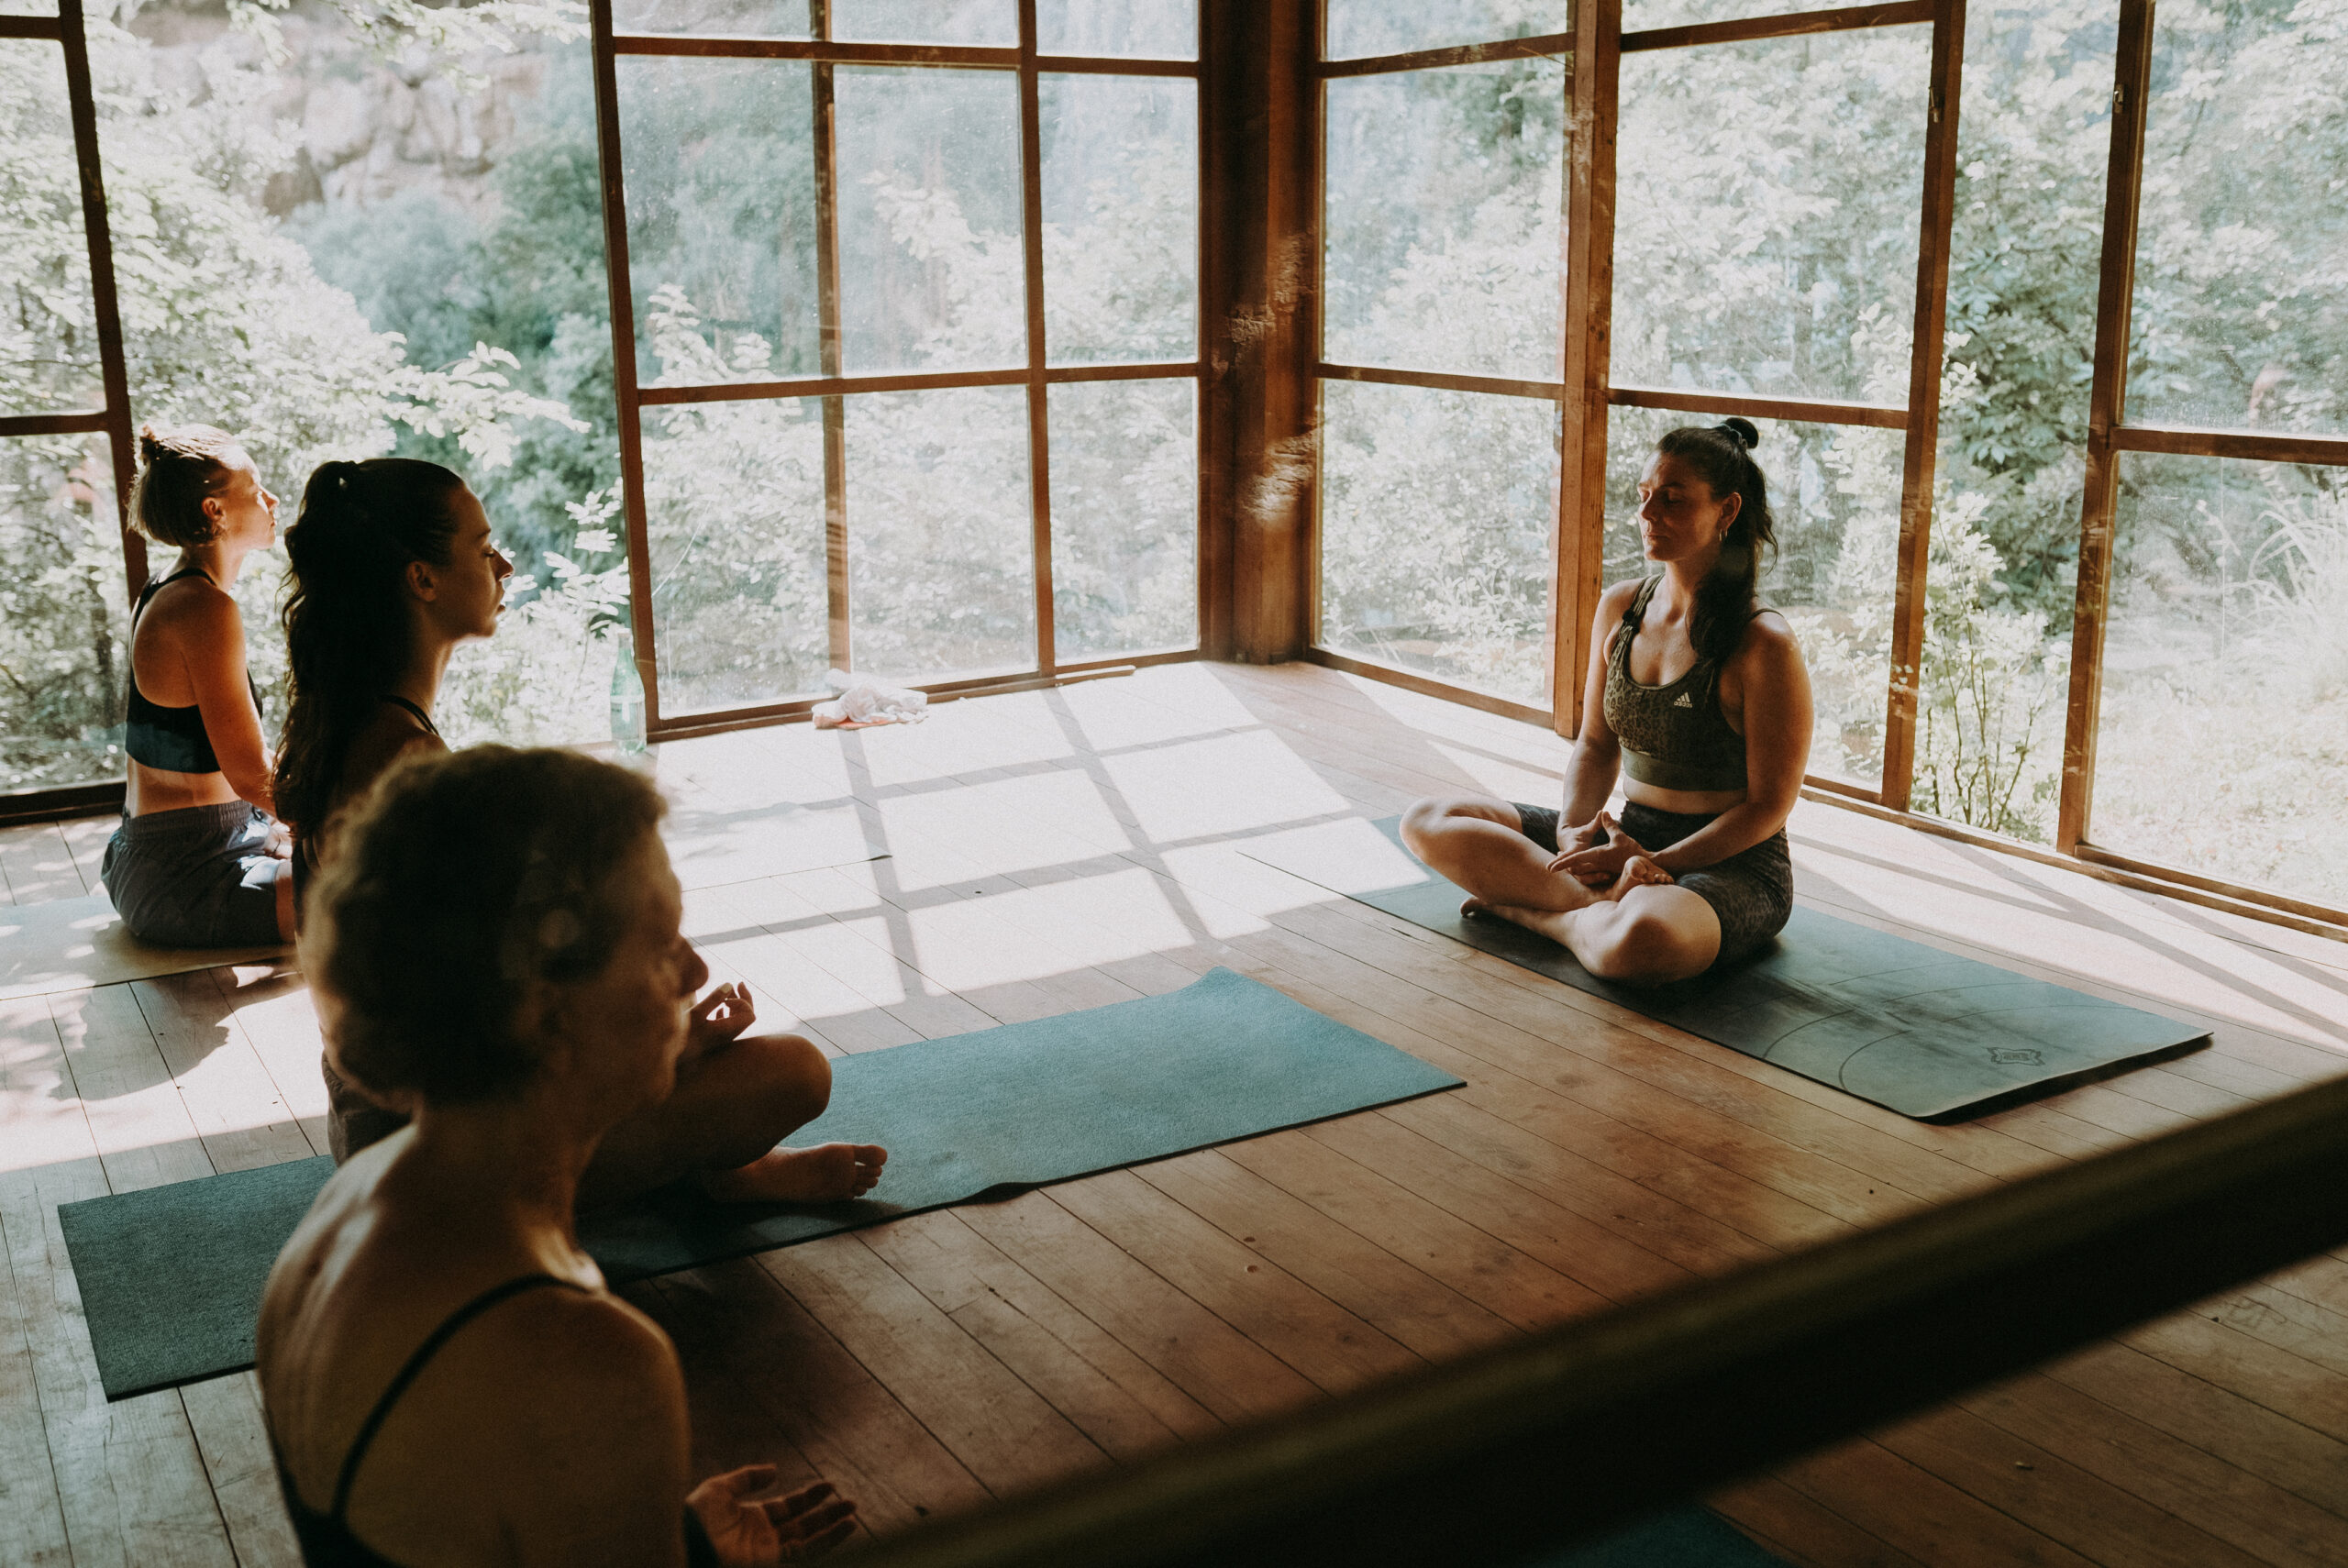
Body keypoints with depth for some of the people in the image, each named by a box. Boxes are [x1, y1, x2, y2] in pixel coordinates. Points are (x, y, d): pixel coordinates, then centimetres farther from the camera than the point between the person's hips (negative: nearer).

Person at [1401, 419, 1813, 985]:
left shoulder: (1764, 645, -14)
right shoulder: (1620, 607, 6)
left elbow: (1769, 805, -12)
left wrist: (1654, 866, -19)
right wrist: (1575, 830, -7)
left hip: (1733, 864, -7)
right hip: (1627, 833, 7)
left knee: (1639, 941, -43)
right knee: (1429, 822, -7)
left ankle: (1526, 909, -11)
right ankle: (1612, 900, -18)